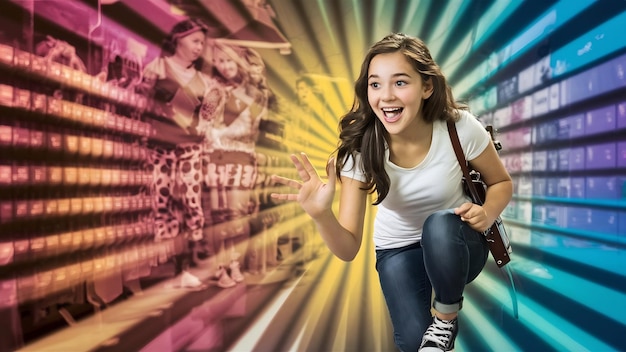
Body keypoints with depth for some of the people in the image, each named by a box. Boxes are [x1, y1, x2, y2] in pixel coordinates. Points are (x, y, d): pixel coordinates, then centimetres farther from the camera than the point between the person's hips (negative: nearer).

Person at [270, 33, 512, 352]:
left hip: (455, 244, 0)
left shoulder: (460, 127, -25)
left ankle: (446, 318, -6)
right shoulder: (361, 148, -23)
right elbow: (348, 250, -23)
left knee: (440, 225, -35)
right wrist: (321, 214, -44)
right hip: (398, 249, 1)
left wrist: (487, 213, -27)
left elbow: (501, 183, -4)